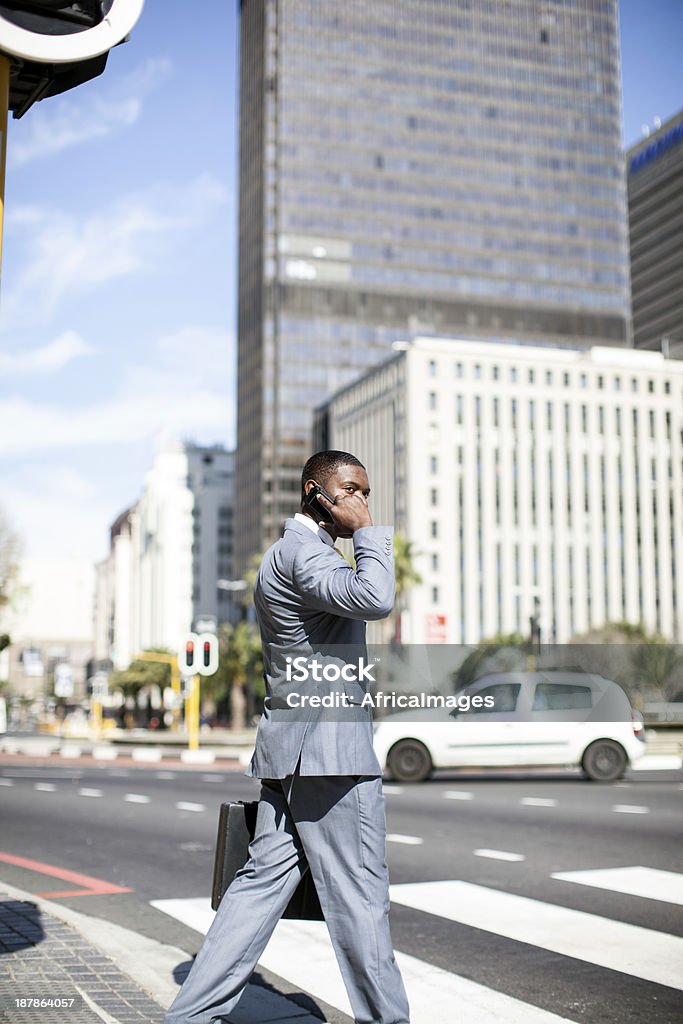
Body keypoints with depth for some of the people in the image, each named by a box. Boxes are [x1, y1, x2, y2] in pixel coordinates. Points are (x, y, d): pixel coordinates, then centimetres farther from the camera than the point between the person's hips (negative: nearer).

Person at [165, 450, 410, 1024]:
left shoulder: (287, 553, 20)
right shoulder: (304, 551, -13)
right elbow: (376, 600, -30)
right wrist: (369, 534, -17)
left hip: (290, 750, 10)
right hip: (329, 749, -10)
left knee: (266, 879, 10)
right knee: (359, 893, 1)